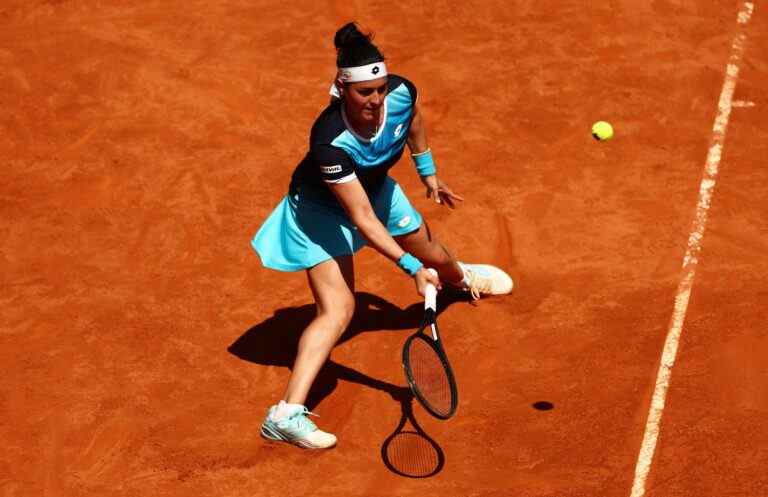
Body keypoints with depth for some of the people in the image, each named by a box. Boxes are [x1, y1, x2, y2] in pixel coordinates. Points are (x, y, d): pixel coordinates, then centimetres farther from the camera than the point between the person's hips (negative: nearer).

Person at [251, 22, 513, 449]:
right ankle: (286, 415, -22)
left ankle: (461, 277, 68)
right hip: (323, 210, -6)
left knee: (432, 252, 28)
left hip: (376, 188, 6)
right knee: (338, 310, -21)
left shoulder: (402, 92, -28)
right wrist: (410, 266, -41)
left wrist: (428, 172, 9)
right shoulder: (330, 142, -43)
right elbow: (362, 219, -39)